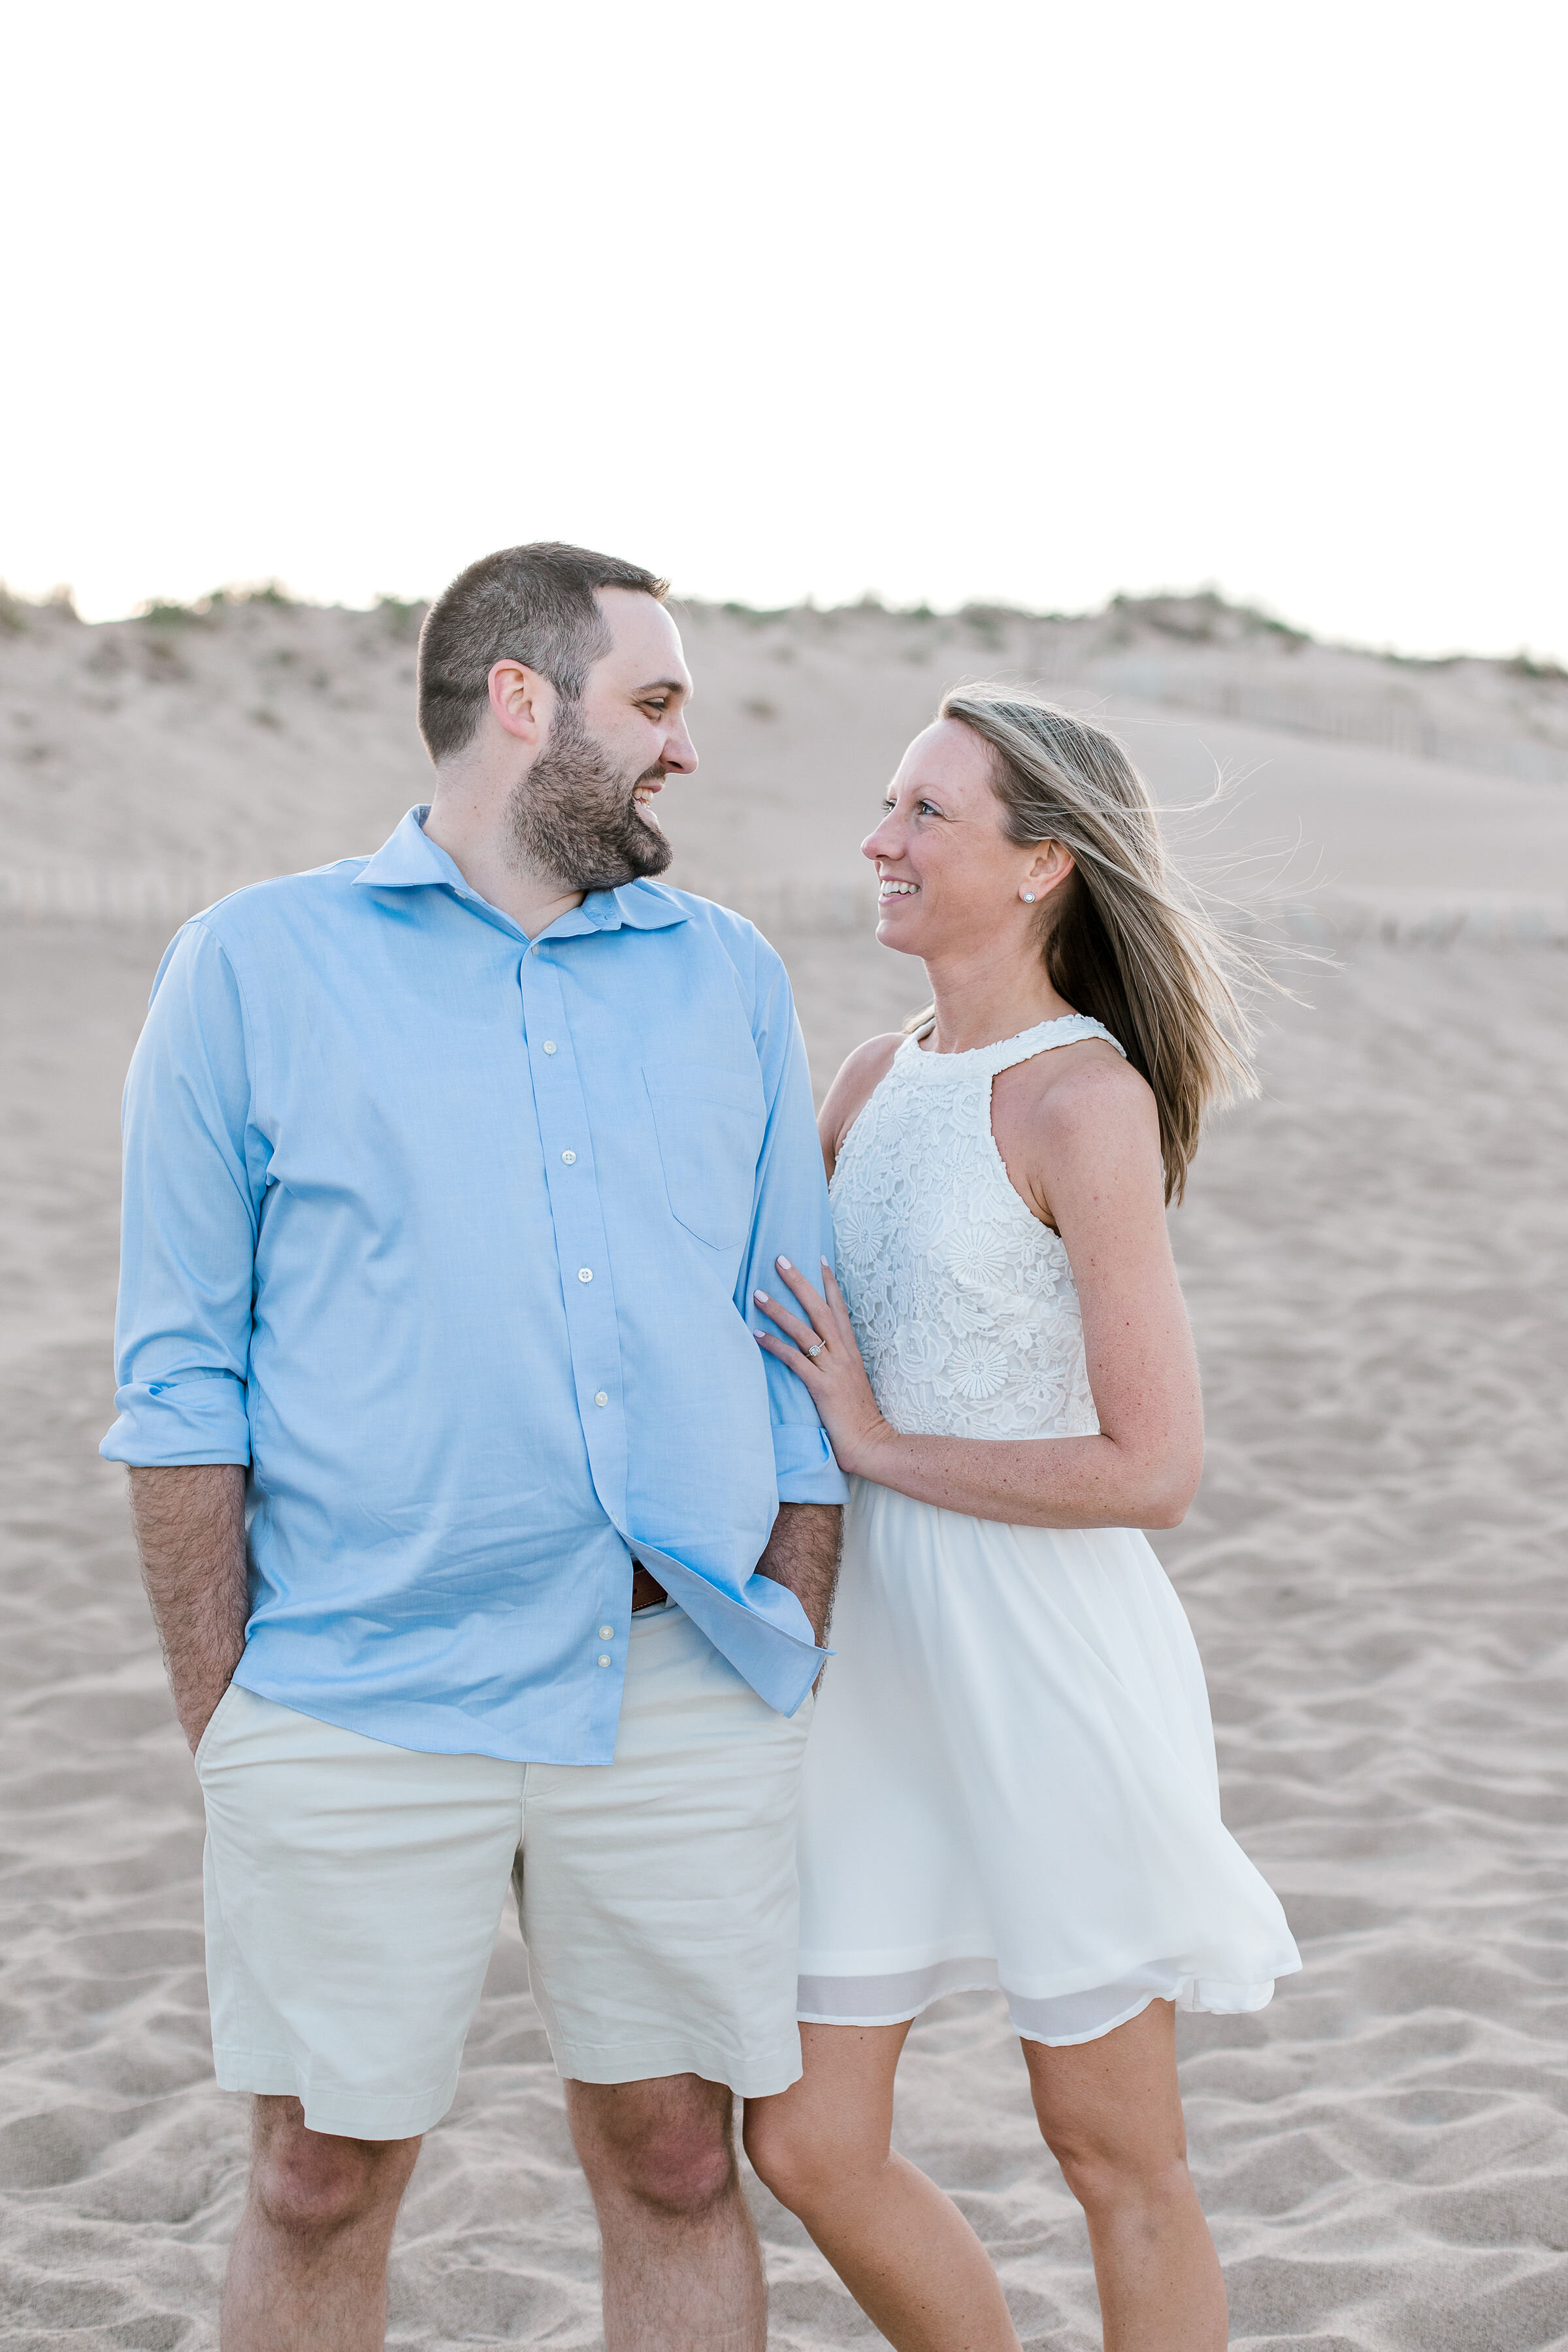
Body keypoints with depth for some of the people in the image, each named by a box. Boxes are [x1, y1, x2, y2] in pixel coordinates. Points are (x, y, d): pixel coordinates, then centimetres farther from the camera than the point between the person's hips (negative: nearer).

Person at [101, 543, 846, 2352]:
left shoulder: (731, 980, 12)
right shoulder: (257, 966, 2)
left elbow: (800, 1366, 13)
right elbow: (181, 1377, 1)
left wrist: (800, 1674, 8)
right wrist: (219, 1724, -4)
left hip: (681, 1690, 3)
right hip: (359, 1704, -2)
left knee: (677, 2165, 9)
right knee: (323, 2181, 6)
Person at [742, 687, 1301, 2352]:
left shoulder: (1086, 1103, -13)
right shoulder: (873, 1082, 9)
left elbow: (1154, 1467, -17)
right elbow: (783, 1356, 22)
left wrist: (883, 1447, -12)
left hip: (1050, 1666, -7)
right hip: (881, 1654, 7)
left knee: (1112, 2153, 9)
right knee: (807, 2147, 10)